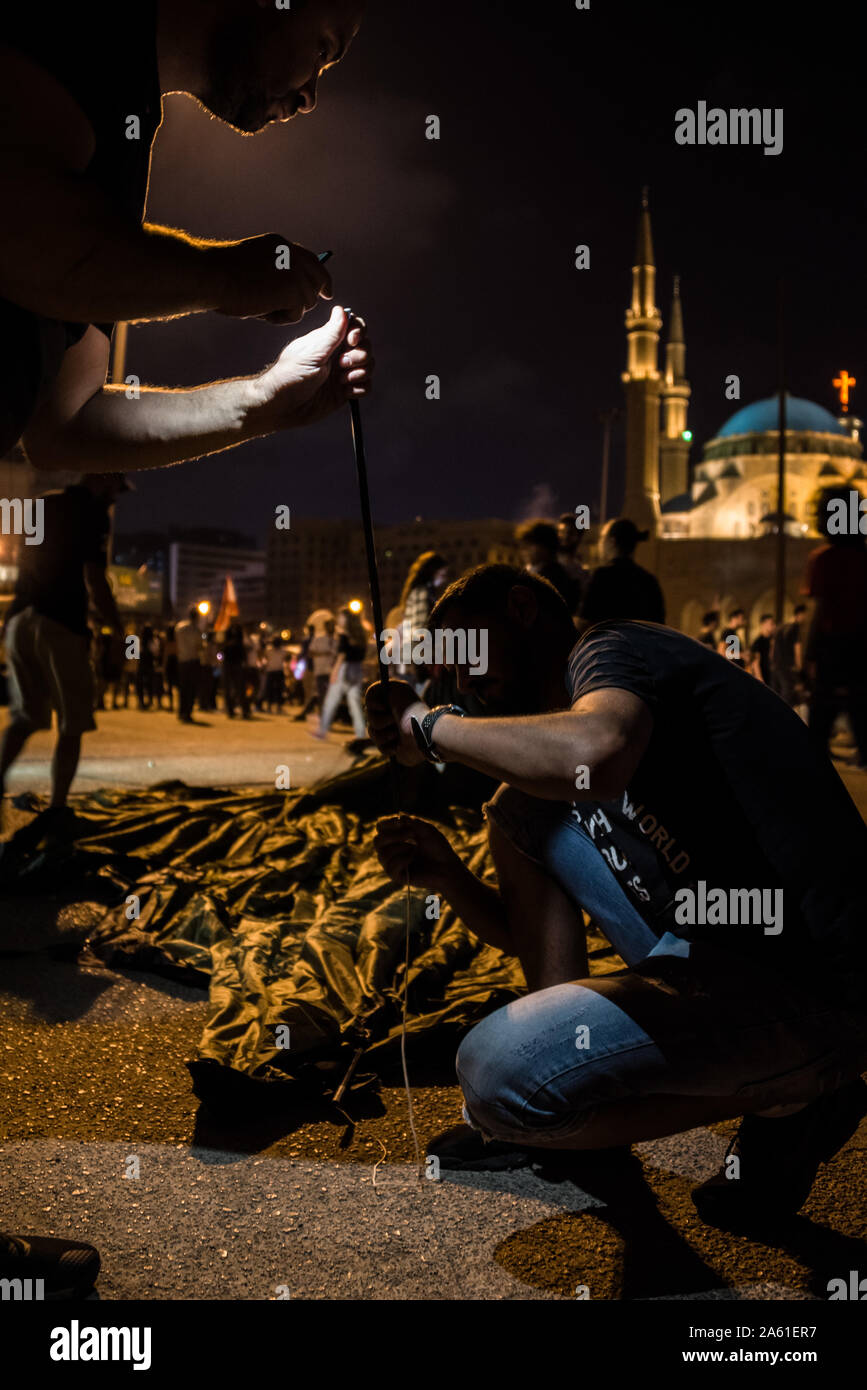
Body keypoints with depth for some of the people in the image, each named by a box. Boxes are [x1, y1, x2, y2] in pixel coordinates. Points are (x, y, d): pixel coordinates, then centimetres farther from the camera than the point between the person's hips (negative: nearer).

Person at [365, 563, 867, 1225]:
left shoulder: (614, 647, -6)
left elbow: (593, 756, -33)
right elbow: (531, 933, 23)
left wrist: (432, 726, -16)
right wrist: (448, 876, 3)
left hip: (810, 982, -10)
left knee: (498, 1075, -22)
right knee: (519, 814, 12)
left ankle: (783, 1101, 0)